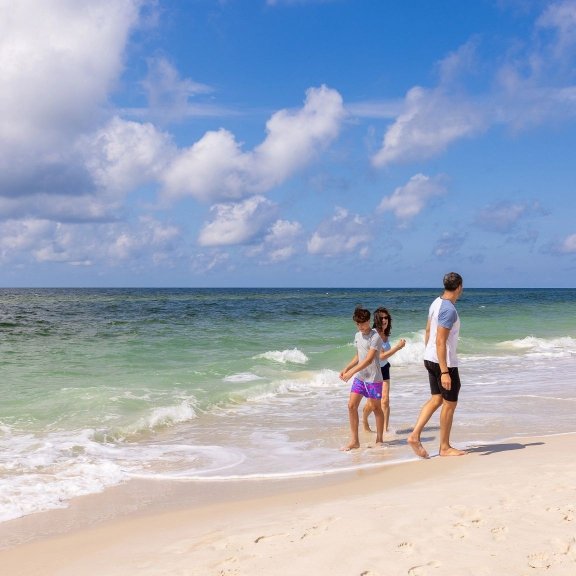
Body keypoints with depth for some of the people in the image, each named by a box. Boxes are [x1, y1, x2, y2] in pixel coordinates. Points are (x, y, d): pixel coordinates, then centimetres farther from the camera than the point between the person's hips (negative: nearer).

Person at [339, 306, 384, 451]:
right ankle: (354, 440, 3)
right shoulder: (358, 336, 10)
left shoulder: (375, 337, -15)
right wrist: (346, 369, 10)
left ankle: (379, 440, 19)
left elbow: (369, 359, -23)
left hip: (373, 378, -7)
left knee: (376, 407, 6)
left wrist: (352, 372, -27)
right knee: (351, 405, -3)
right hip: (359, 377, 7)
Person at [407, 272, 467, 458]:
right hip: (445, 361, -9)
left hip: (430, 359, 9)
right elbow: (440, 342, -24)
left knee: (436, 399, 14)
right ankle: (445, 447, 14)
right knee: (450, 403, 4)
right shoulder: (449, 310, -21)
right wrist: (444, 372, -24)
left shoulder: (436, 303, 7)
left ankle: (415, 435, 4)